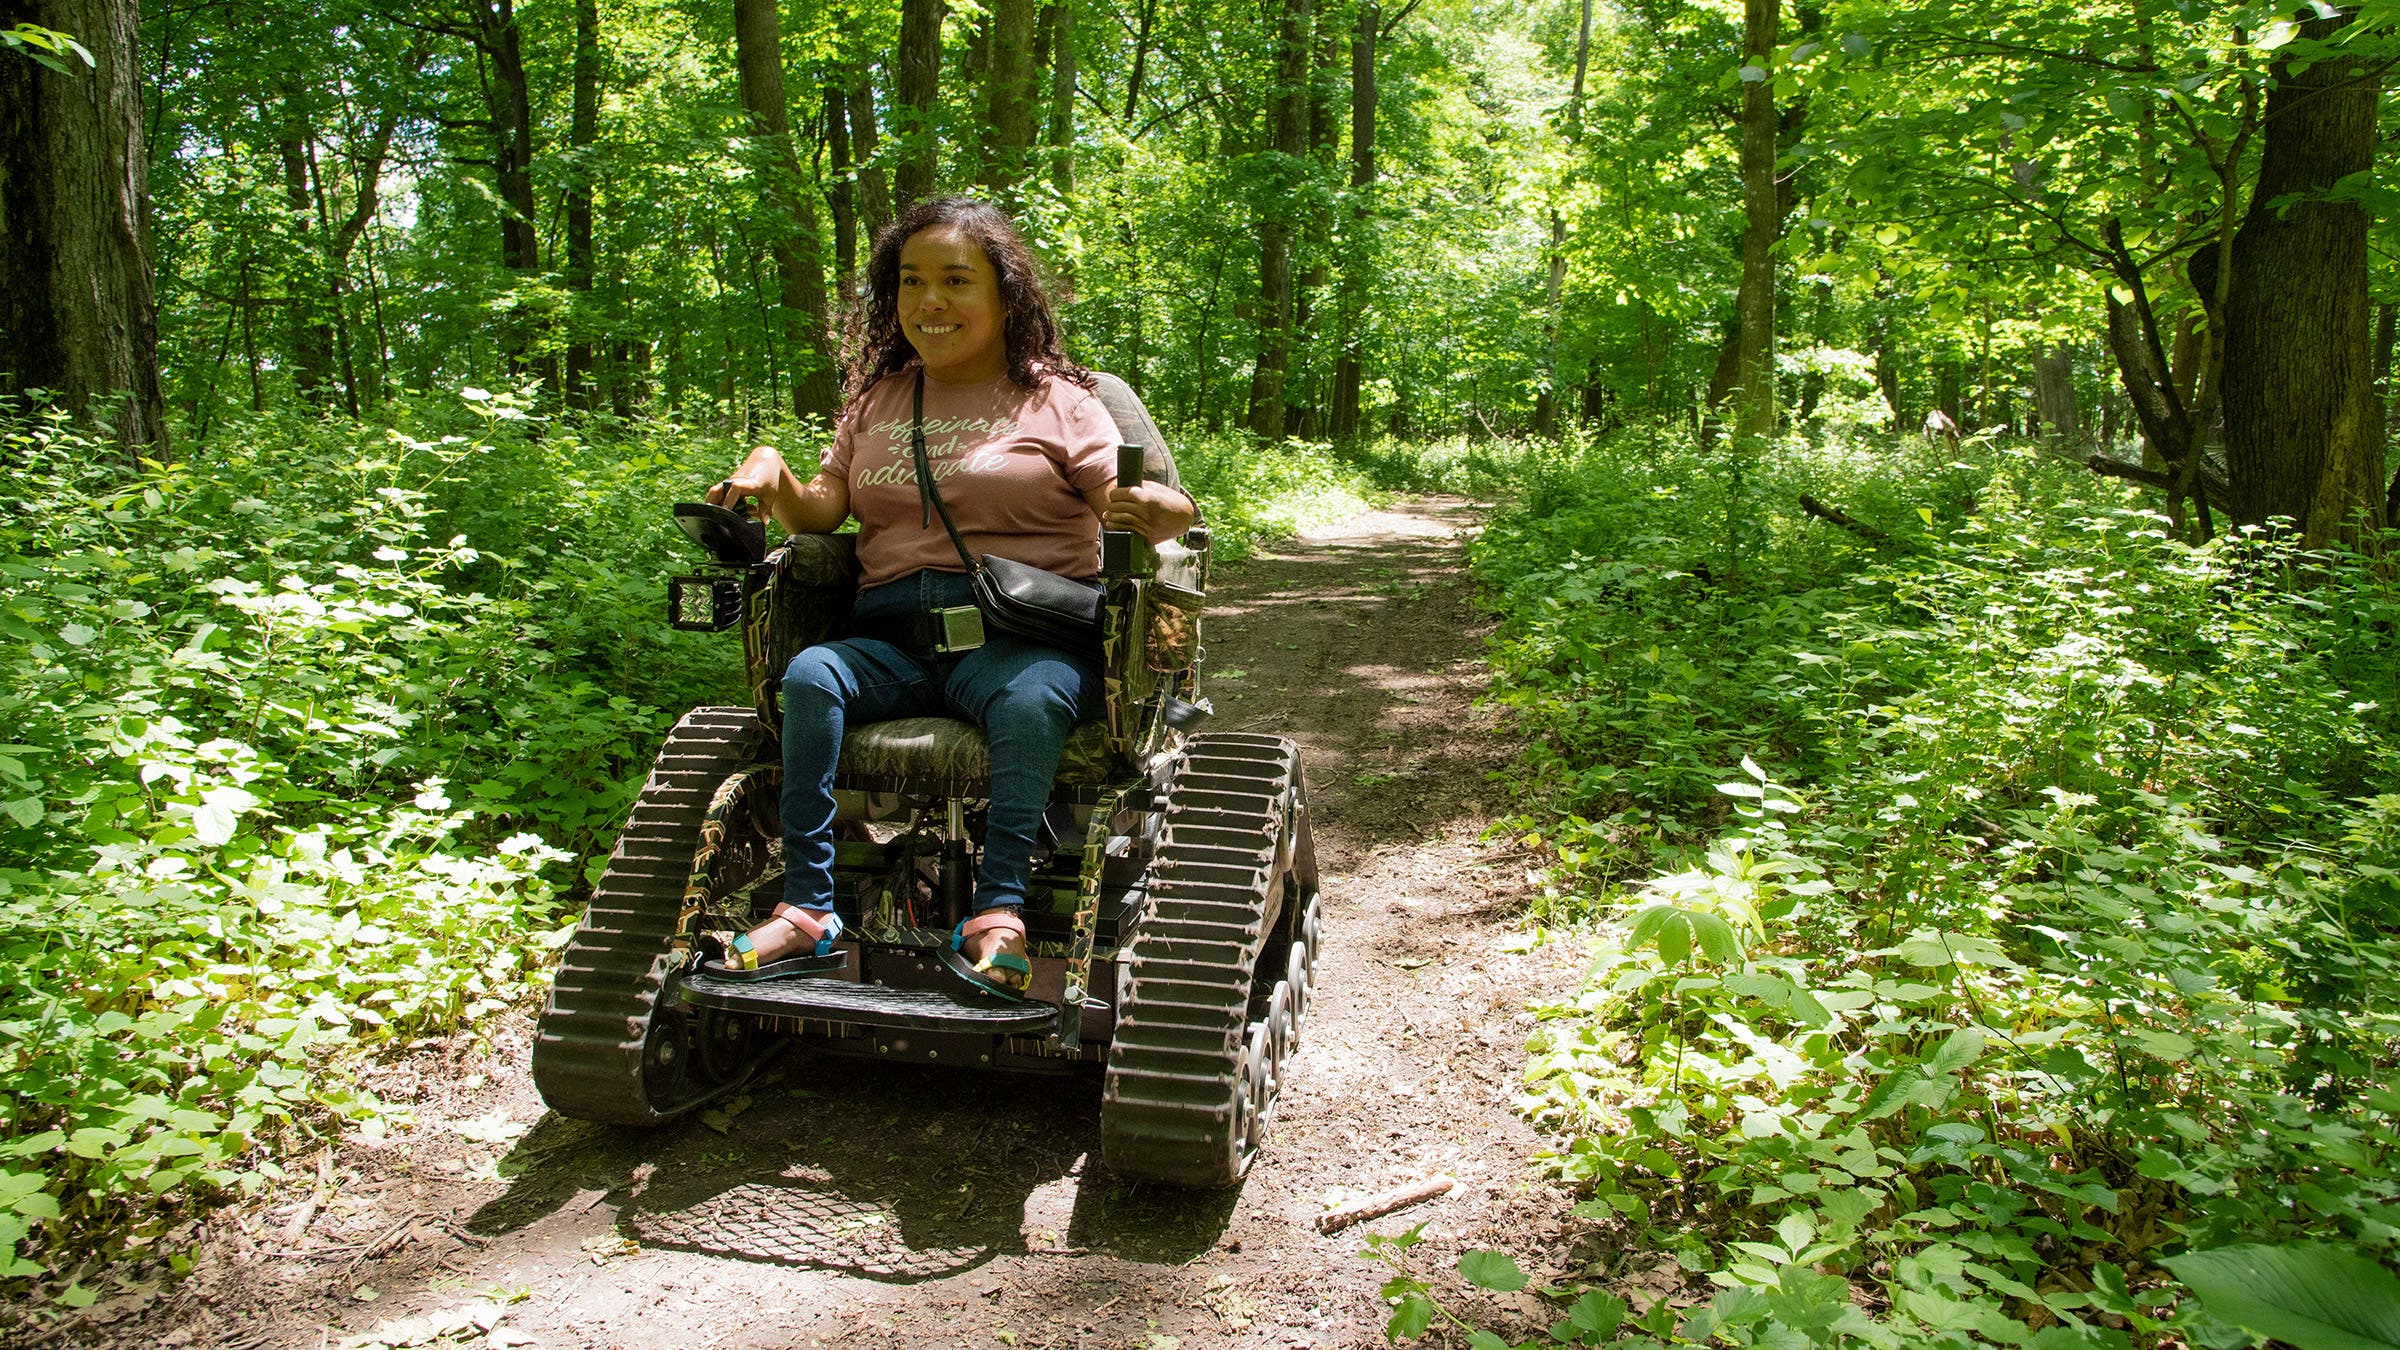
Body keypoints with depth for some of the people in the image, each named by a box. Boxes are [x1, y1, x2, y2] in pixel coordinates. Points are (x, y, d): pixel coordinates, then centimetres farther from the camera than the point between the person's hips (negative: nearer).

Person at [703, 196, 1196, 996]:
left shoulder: (1053, 399, 9)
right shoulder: (877, 400, 22)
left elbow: (1125, 506, 0)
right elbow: (823, 511, 14)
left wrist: (1162, 513, -24)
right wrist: (773, 479, -7)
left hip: (1022, 634, -3)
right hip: (890, 635, 4)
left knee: (1034, 696, -37)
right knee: (809, 675, -27)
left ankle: (998, 912, -36)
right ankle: (807, 907, -26)